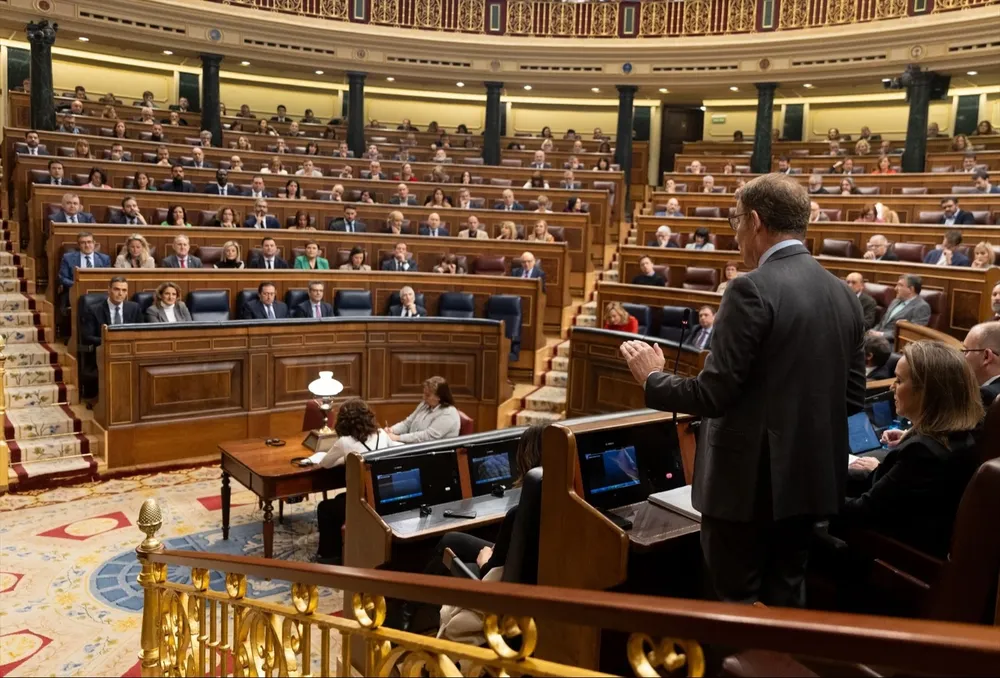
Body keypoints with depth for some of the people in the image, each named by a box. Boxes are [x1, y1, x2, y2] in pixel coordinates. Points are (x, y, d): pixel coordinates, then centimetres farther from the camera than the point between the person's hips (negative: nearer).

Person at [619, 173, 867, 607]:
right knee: (785, 601, 20)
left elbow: (714, 395, -20)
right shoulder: (843, 294, 6)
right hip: (812, 477, 8)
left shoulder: (752, 289, -18)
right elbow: (852, 397, 10)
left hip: (750, 480, -7)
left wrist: (652, 377, -3)